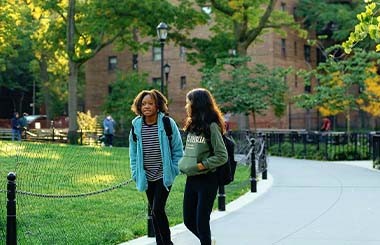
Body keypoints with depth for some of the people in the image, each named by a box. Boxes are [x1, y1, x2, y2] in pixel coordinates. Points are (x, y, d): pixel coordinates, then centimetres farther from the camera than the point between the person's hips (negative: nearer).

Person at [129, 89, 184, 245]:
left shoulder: (168, 123, -9)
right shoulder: (136, 126, 0)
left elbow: (178, 150, -3)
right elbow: (133, 152, 9)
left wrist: (174, 170, -7)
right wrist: (136, 173, 3)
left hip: (164, 176, -4)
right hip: (147, 177, 4)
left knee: (157, 209, -14)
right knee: (154, 211, 13)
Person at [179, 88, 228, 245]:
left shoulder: (211, 126, -13)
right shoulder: (192, 125, 10)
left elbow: (222, 156, -15)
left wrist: (201, 166, -18)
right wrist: (183, 164, 3)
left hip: (207, 180, -8)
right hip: (191, 179, 8)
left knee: (201, 222, -2)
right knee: (189, 220, 14)